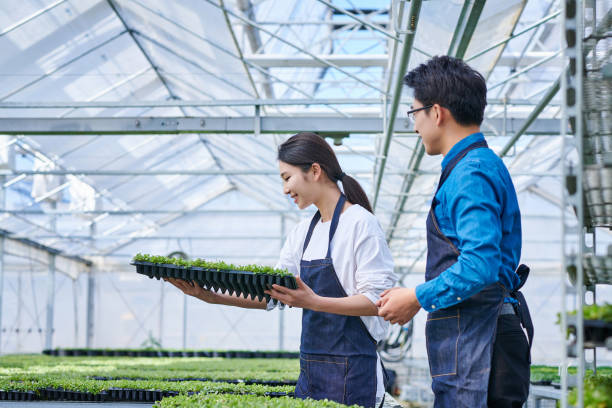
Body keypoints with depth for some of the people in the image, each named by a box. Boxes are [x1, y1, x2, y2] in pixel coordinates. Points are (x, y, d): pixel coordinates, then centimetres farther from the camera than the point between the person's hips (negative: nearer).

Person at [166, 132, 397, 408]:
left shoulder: (361, 224, -10)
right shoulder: (303, 232, 14)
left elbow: (377, 300, -16)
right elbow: (271, 294, 12)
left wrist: (314, 302, -27)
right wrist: (212, 297, 0)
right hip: (311, 370, 7)